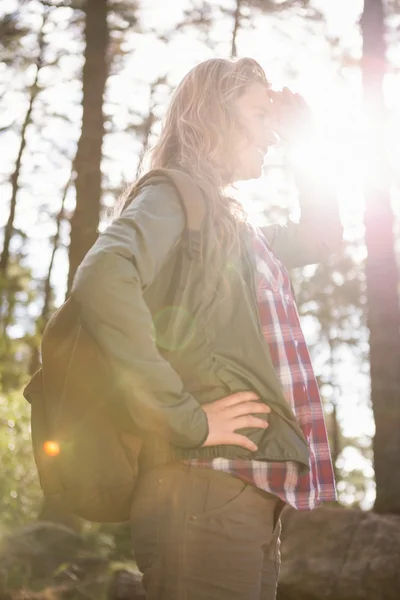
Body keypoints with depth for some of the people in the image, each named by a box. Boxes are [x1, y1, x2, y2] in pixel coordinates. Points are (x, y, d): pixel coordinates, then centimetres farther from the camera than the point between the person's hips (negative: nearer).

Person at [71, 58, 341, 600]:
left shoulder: (234, 226, 22)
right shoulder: (173, 196, -5)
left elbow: (321, 239, 37)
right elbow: (103, 278, -25)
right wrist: (187, 421, -23)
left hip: (252, 502, 9)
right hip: (208, 493, -9)